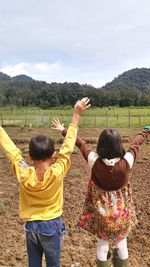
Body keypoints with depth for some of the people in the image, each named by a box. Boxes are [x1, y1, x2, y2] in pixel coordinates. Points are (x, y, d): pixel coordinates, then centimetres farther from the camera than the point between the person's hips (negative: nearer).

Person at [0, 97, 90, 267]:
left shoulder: (23, 174, -20)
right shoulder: (57, 173, -25)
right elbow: (67, 147, -19)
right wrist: (76, 115, -12)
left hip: (31, 226, 2)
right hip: (51, 225, -2)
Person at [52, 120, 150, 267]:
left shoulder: (95, 161, -24)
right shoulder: (126, 161, -23)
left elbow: (80, 143, -10)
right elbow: (136, 143, -5)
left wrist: (64, 131, 5)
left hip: (102, 211, 0)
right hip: (121, 211, 0)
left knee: (102, 243, 20)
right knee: (122, 242, 22)